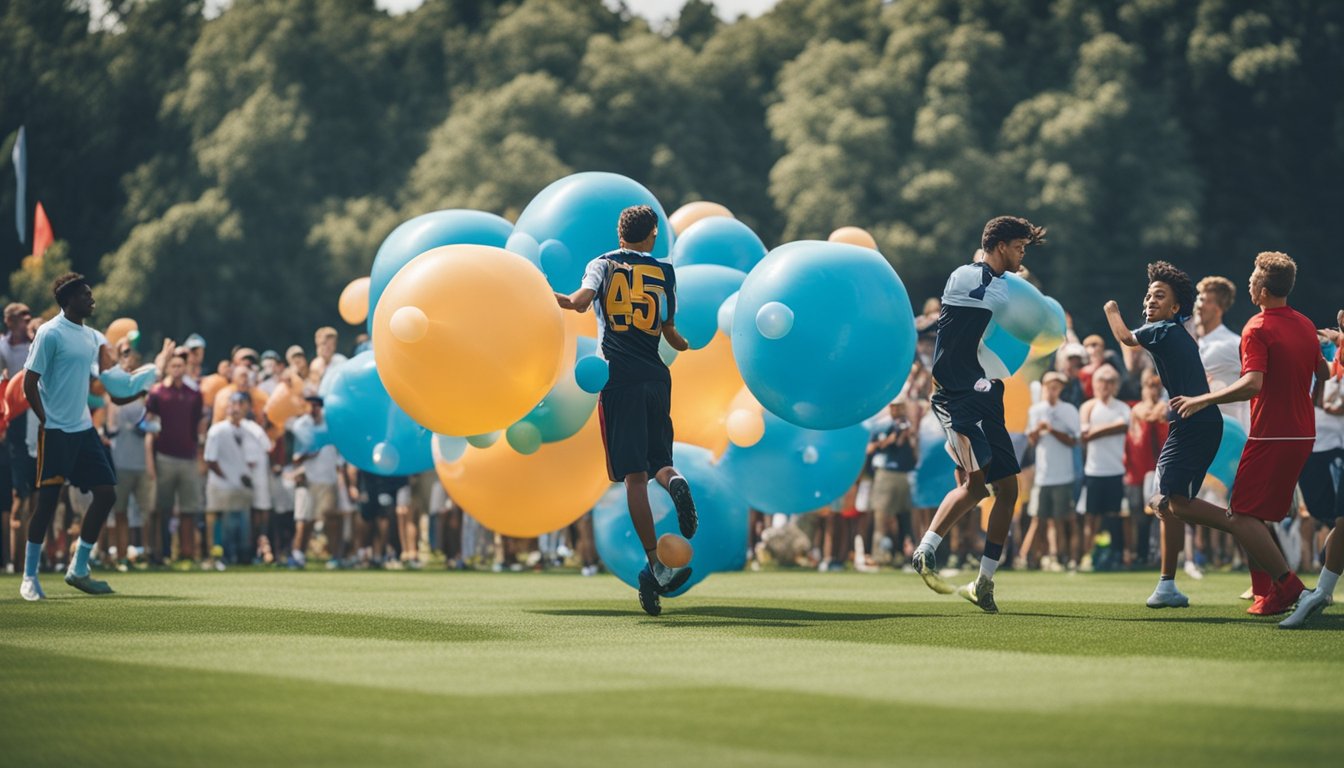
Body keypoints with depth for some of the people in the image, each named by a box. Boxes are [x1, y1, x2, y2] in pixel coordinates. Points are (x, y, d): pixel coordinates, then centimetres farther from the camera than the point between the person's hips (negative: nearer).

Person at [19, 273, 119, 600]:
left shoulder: (91, 336, 12)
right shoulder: (50, 333, -11)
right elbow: (29, 384, -12)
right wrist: (46, 421, -13)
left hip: (83, 429, 8)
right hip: (56, 431, -8)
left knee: (106, 494, 2)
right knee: (48, 500, -7)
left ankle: (78, 569, 13)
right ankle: (29, 577, 3)